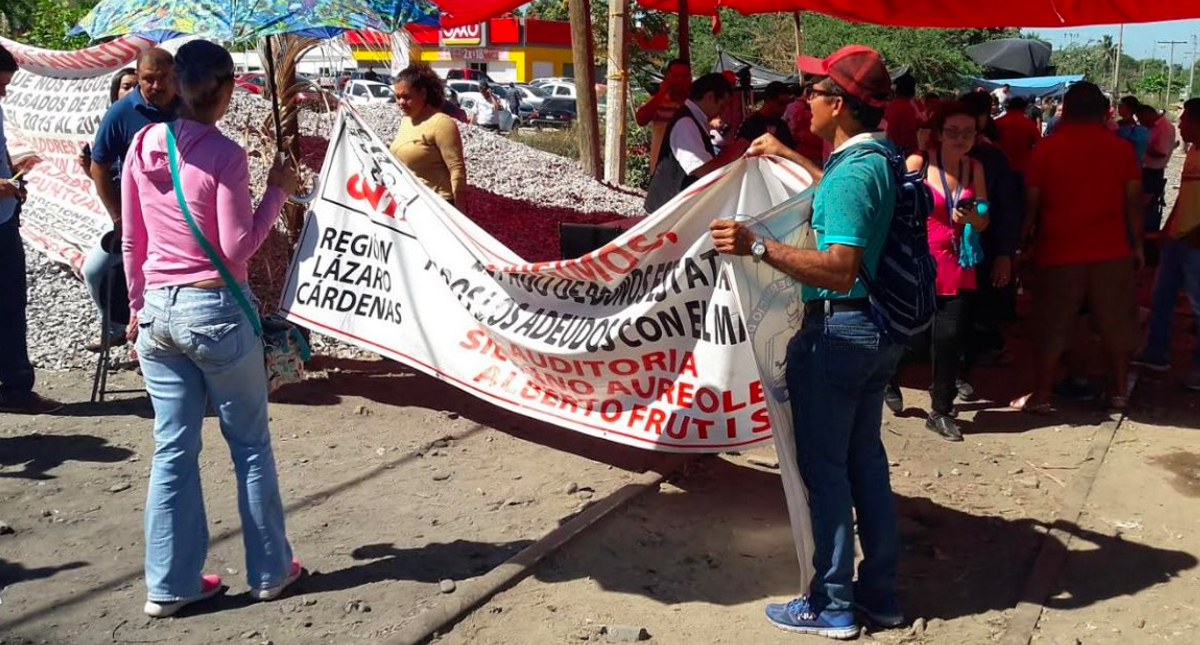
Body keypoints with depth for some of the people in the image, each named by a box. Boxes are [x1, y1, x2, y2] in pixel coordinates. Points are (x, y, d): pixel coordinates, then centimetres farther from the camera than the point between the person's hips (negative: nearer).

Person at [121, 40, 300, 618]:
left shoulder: (142, 145, 4)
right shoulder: (224, 154, -13)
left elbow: (131, 241, 9)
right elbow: (236, 248, -13)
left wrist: (137, 303, 19)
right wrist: (277, 193, -4)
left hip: (157, 310, 6)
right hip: (214, 309, -5)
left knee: (173, 449, 11)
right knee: (250, 444, 10)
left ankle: (170, 584, 18)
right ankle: (269, 570, 21)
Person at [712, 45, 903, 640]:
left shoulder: (852, 173, -21)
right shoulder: (881, 158, 9)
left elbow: (840, 270, -30)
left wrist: (758, 246, -35)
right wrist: (787, 155, 36)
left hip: (837, 331, -10)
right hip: (878, 327, 10)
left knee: (823, 465, 1)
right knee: (864, 456, 16)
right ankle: (879, 591, 25)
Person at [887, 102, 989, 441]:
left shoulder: (975, 168, 5)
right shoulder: (918, 163, -8)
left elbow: (984, 222, 11)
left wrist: (973, 218, -11)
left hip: (958, 270, 3)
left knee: (949, 339, 0)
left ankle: (942, 412, 16)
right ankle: (890, 376, 41)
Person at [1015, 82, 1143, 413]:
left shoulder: (1046, 149, -4)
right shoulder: (1121, 148, -1)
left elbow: (1032, 203, -3)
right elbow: (1133, 201, 1)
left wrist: (1026, 241, 9)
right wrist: (1137, 243, 11)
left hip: (1059, 252, -1)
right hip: (1112, 251, 1)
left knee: (1053, 329, 7)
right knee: (1117, 324, 15)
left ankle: (1040, 396, 11)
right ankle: (1119, 391, 23)